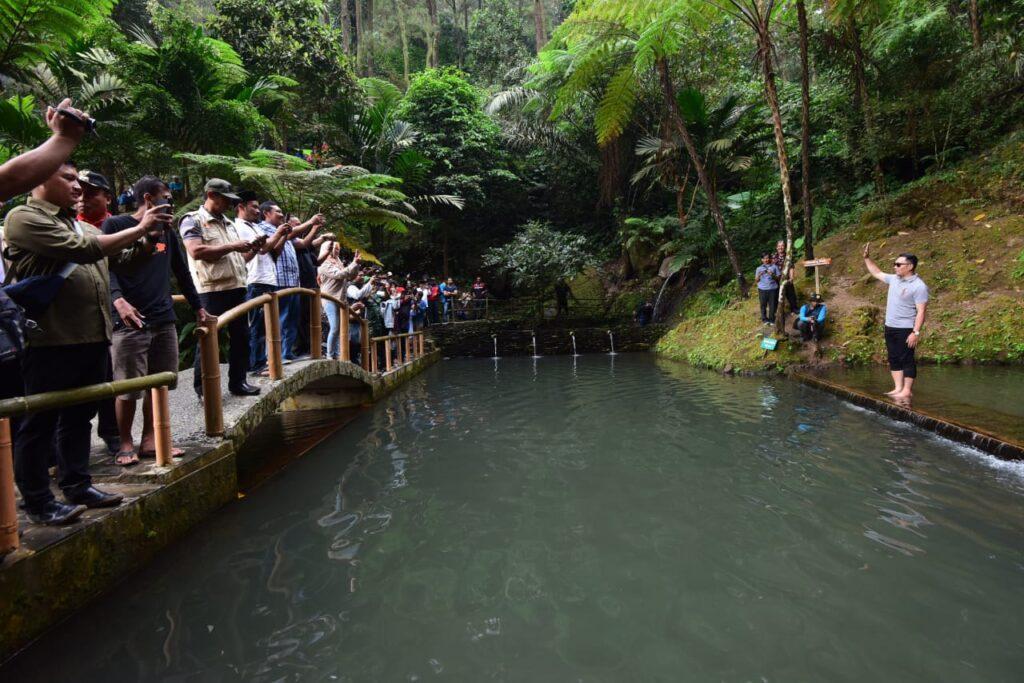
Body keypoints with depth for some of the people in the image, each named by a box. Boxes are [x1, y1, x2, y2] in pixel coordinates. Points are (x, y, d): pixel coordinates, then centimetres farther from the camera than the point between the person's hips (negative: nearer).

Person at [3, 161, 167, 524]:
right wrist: (138, 228, -13)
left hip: (93, 338, 8)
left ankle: (77, 485, 29)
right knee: (40, 423, 4)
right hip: (50, 342, -8)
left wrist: (149, 238, 0)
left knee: (79, 417, 16)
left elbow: (124, 257, 19)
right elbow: (83, 249, -20)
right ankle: (38, 502, 15)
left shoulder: (80, 225, 16)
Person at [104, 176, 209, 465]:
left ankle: (149, 440, 20)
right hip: (130, 321, -5)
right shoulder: (116, 225, 0)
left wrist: (197, 306, 22)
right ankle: (125, 443, 15)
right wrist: (118, 299, -26)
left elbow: (181, 271, 22)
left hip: (164, 320, 6)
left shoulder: (166, 231, 17)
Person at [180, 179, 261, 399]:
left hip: (236, 287, 8)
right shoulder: (193, 220, -3)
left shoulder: (228, 223, 20)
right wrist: (232, 247, -16)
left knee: (241, 336, 10)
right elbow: (196, 251, -18)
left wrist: (251, 249, 4)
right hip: (211, 290, -7)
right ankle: (202, 387, 8)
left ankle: (237, 381, 21)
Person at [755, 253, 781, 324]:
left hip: (772, 289, 0)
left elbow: (778, 278, 4)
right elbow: (756, 280, 8)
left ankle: (771, 319, 14)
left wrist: (772, 275, -14)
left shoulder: (774, 267, 6)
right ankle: (764, 319, 14)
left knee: (772, 304, 3)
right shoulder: (759, 268, 8)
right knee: (763, 305, 3)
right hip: (762, 289, 0)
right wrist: (759, 275, -12)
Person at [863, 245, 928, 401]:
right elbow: (877, 273, 27)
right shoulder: (894, 279, 9)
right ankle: (898, 388, 16)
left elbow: (921, 311, -18)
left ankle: (907, 391, 2)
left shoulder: (919, 286, -14)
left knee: (907, 359, -2)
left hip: (905, 329, -8)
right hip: (890, 328, 8)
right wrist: (867, 258, 21)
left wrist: (916, 332, -23)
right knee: (894, 359, 10)